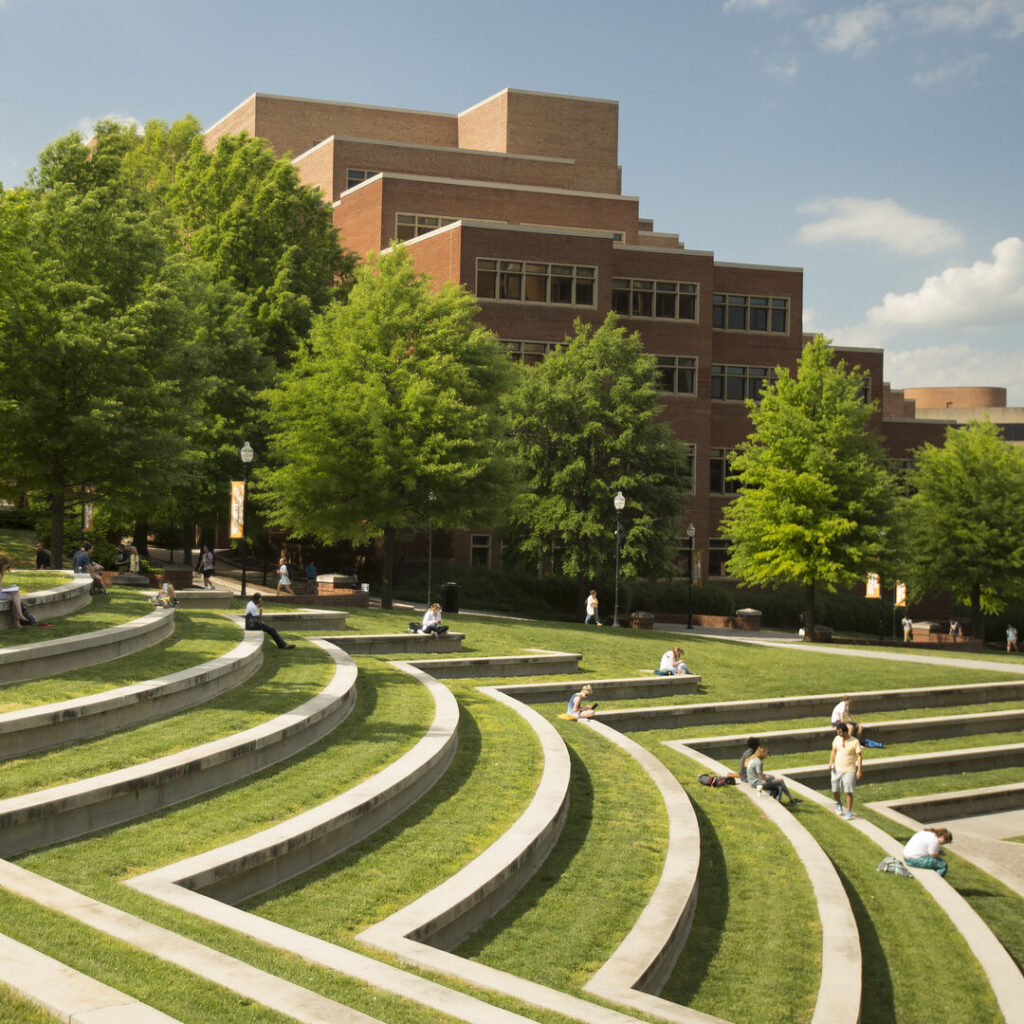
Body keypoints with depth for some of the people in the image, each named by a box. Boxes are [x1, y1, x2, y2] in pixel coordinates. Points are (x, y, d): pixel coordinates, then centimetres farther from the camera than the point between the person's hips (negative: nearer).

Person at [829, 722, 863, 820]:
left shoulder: (855, 741, -11)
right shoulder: (837, 739, 2)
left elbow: (859, 756, -8)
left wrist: (859, 770, -13)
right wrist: (830, 762, 2)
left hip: (849, 770, -4)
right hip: (837, 769, 4)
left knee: (848, 792, -6)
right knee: (835, 791, 4)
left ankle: (849, 812, 7)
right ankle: (839, 804, 35)